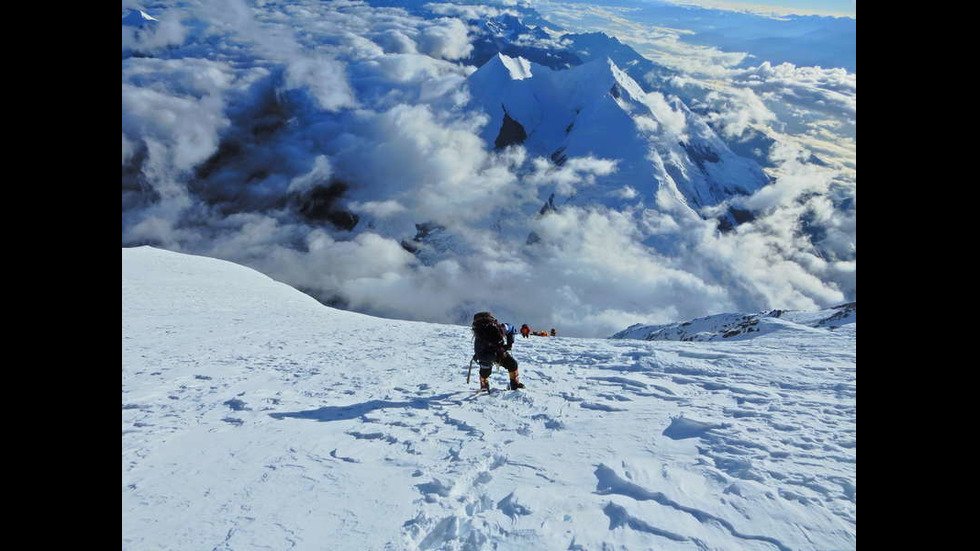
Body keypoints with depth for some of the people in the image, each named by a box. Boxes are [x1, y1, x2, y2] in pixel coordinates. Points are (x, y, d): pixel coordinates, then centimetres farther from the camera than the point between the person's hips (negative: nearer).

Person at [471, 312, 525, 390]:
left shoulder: (501, 328, -35)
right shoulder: (479, 340, -42)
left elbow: (512, 328, -12)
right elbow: (480, 355, -37)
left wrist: (510, 343, -19)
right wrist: (494, 355, -42)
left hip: (500, 350, 3)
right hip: (485, 352, -3)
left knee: (512, 363, -5)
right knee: (485, 370, -19)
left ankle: (515, 384, 14)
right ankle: (484, 387, 11)